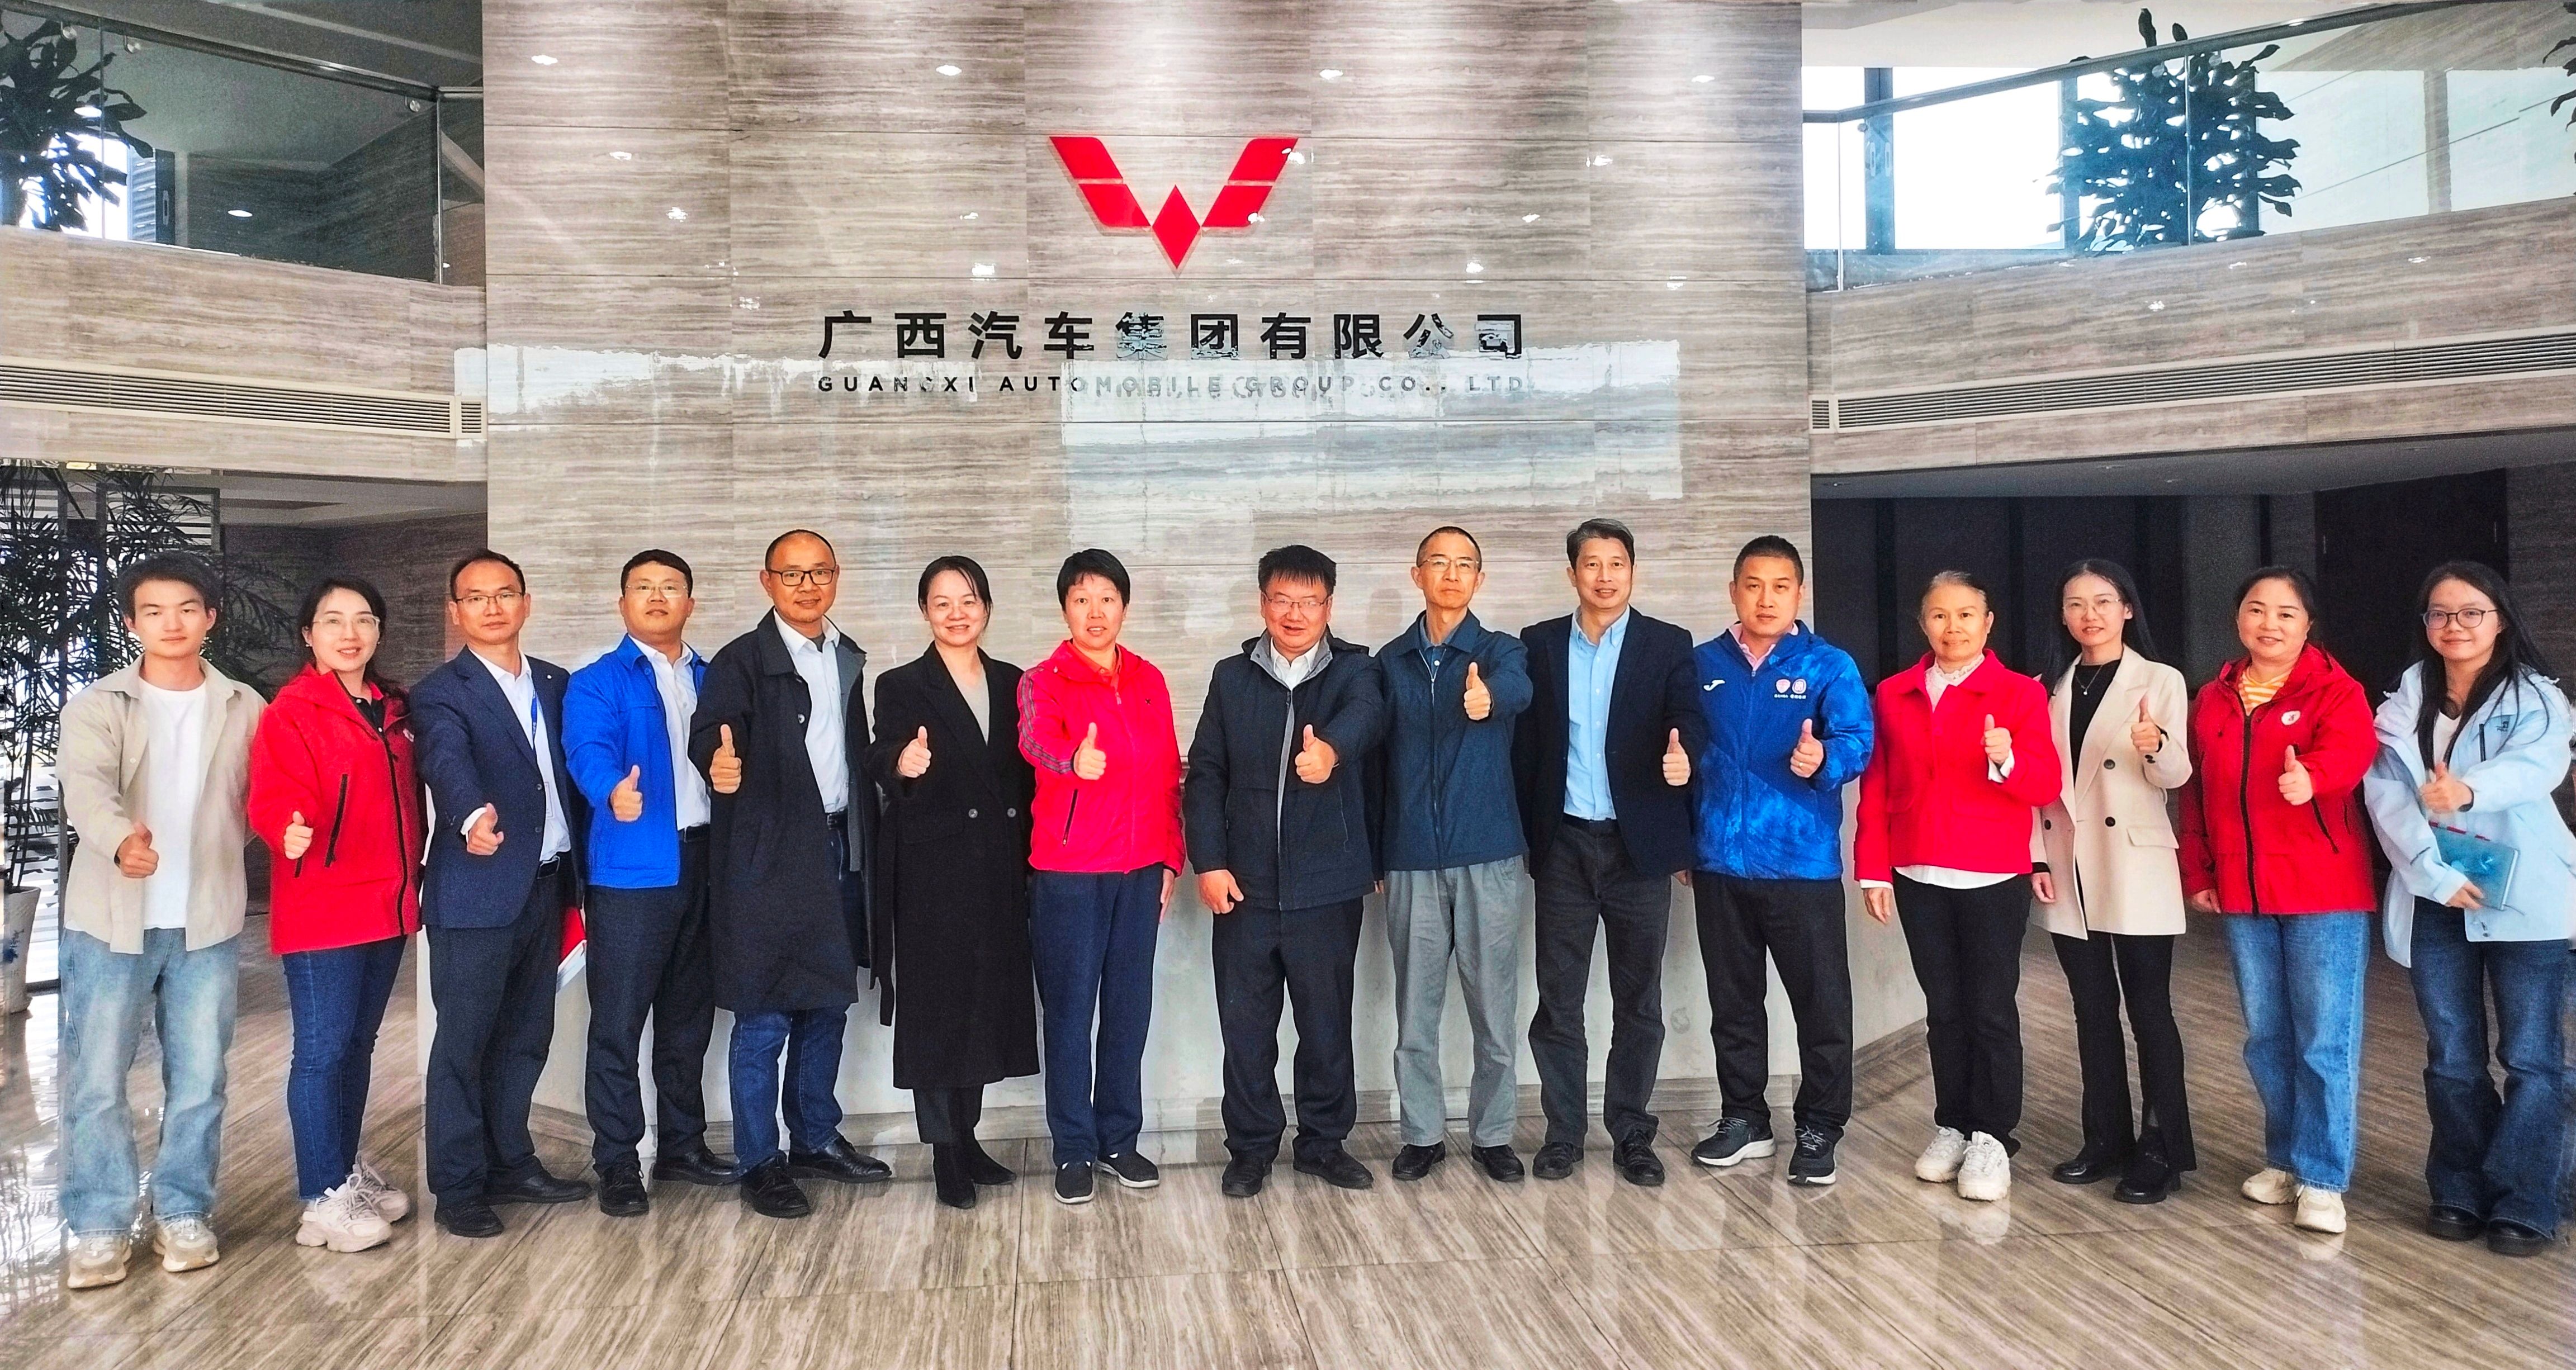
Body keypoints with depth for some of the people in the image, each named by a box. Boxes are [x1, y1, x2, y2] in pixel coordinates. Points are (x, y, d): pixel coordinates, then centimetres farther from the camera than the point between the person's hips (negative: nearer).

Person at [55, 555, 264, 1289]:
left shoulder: (244, 708, 6)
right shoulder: (96, 705, -2)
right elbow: (86, 788, -21)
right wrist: (121, 840, -39)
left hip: (208, 920, 2)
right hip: (111, 919, -1)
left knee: (199, 1078, 8)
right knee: (97, 1079, 2)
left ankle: (184, 1213, 22)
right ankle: (100, 1225, 15)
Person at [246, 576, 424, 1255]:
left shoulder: (393, 709, 13)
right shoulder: (291, 714, -9)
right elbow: (276, 797, -20)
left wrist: (412, 878, 14)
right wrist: (290, 831, -41)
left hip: (388, 906, 7)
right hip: (322, 911, -7)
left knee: (359, 1044, 16)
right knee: (322, 1051, -3)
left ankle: (347, 1168, 28)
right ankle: (324, 1199, 4)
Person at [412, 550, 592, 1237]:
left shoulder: (556, 683, 12)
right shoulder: (441, 693, -6)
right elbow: (448, 762, -26)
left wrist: (576, 874, 10)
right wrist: (473, 816, -47)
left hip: (546, 888, 6)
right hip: (477, 893, -6)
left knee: (526, 1037, 15)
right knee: (464, 1041, 2)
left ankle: (510, 1163, 29)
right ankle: (458, 1187, 13)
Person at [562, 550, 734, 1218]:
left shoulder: (713, 680, 14)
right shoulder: (596, 683, -2)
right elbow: (589, 752, -20)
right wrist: (614, 790, -40)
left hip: (706, 863, 5)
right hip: (633, 868, -5)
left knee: (689, 1015, 14)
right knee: (618, 1023, -1)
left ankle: (682, 1144, 26)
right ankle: (617, 1162, 10)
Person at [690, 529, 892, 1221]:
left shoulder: (850, 659, 12)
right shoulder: (742, 661, -6)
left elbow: (856, 750, 13)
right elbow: (709, 731, -21)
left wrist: (867, 838, 8)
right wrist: (719, 763, -43)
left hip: (840, 851, 6)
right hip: (769, 858, -6)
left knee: (827, 1006, 14)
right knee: (764, 1018, 0)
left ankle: (815, 1139, 28)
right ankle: (760, 1163, 11)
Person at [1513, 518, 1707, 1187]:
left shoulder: (1669, 645, 2)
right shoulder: (1539, 644, 6)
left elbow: (1688, 720, -11)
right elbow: (1523, 742, 7)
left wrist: (1682, 754, -34)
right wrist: (1523, 834, 2)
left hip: (1638, 845, -1)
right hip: (1563, 844, 1)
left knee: (1639, 1000, 7)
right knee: (1558, 998, 5)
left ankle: (1632, 1134, 18)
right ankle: (1563, 1133, 16)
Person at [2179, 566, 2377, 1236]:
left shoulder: (2336, 691, -5)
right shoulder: (2213, 700, 9)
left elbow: (2352, 750, -27)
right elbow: (2195, 793, 12)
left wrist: (2311, 777, -48)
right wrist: (2197, 872, 7)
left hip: (2324, 892, -5)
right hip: (2242, 895, 5)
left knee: (2325, 1039, -2)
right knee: (2266, 1038, 13)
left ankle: (2323, 1178, 8)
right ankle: (2285, 1157, 28)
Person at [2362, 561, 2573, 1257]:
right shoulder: (2407, 698, 8)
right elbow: (2384, 788, -5)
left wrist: (2469, 789, -44)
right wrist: (2433, 872, -16)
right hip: (2434, 900, 3)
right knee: (2452, 1057, 8)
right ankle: (2460, 1194, 19)